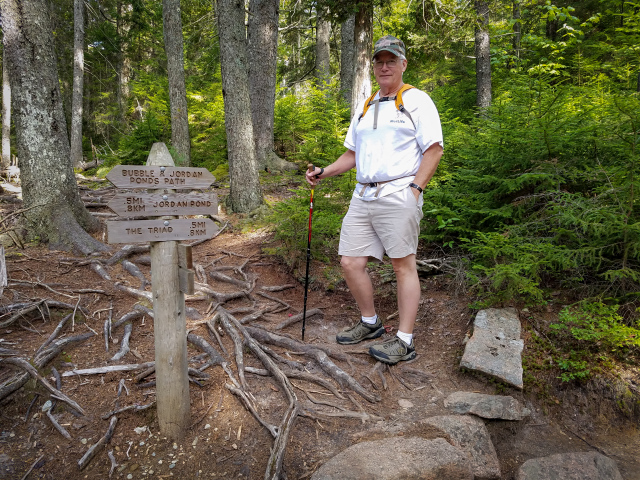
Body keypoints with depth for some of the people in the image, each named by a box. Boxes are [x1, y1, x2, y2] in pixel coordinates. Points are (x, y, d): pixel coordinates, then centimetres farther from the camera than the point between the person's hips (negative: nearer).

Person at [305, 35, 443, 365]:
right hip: (362, 196, 7)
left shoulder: (417, 101, 3)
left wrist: (414, 188, -14)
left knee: (403, 266, -2)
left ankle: (404, 341, 7)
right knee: (350, 263, 4)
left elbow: (434, 150, -4)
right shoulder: (364, 108, 22)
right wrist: (323, 173, 10)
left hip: (397, 196, -6)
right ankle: (369, 322, 25)